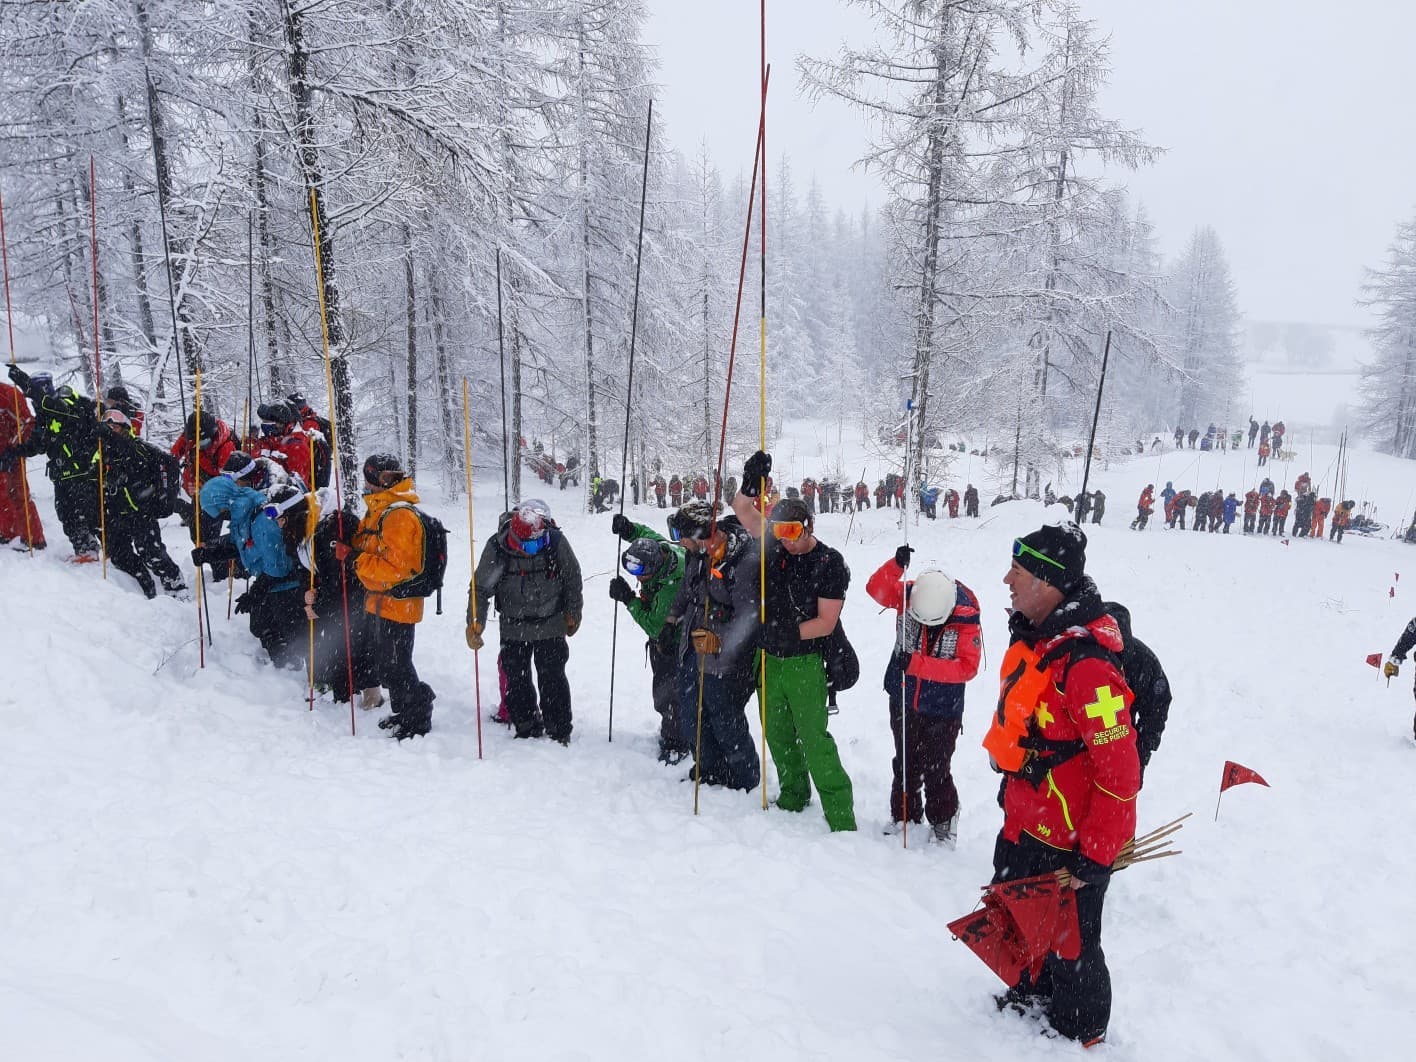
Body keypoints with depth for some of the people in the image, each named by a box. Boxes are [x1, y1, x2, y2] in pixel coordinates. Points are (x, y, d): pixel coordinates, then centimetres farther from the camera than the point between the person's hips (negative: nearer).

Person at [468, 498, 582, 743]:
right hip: (514, 628, 1)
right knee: (516, 679, 9)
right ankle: (527, 730, 24)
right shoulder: (497, 547, -20)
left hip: (551, 627, -1)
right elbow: (481, 587, -9)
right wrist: (475, 621, -19)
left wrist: (574, 613, 8)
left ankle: (559, 732, 17)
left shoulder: (557, 542, -19)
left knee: (552, 679, 4)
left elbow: (573, 578, -2)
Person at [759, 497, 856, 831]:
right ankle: (793, 797, 31)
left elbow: (826, 623, -12)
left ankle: (841, 819, -4)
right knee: (777, 734, 14)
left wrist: (790, 632, -20)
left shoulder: (831, 564, -11)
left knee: (813, 738, -9)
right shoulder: (774, 547, 2)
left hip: (805, 663, -6)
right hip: (770, 659, 6)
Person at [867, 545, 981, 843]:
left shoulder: (966, 618, -22)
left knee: (936, 771, 6)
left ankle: (943, 821, 30)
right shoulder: (908, 594, -14)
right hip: (903, 702, 3)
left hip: (942, 710, -3)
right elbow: (876, 588, -23)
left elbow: (967, 667, -25)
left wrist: (917, 664, -32)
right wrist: (897, 564, -40)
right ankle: (904, 815, 37)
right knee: (905, 764, 18)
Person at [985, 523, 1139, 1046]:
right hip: (1025, 822, 9)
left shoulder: (1085, 663, -31)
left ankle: (1079, 1032, 38)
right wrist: (1011, 784, 23)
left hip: (1070, 842, -9)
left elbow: (1119, 772, -27)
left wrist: (1095, 856, -21)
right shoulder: (1032, 635, -1)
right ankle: (1033, 991, 52)